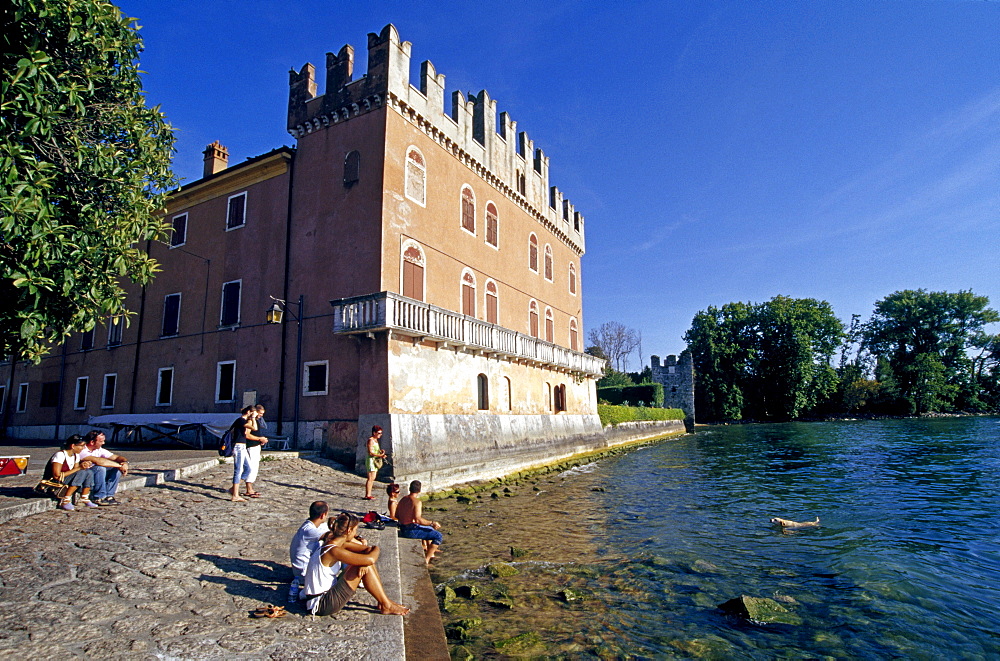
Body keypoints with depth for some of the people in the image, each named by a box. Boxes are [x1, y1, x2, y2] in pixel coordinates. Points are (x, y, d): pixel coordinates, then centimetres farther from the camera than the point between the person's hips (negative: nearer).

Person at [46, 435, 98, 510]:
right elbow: (57, 476, -25)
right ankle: (65, 501, -26)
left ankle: (86, 500, -7)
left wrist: (81, 466, -18)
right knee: (81, 473, -29)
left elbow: (75, 472, 4)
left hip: (67, 481, 8)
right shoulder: (60, 455, -20)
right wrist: (79, 468, -24)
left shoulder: (76, 455, 6)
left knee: (89, 473, -11)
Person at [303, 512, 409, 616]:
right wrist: (376, 550, -7)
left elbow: (367, 549, 9)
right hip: (323, 605, -10)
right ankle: (386, 606, -3)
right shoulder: (334, 551, -25)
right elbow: (370, 559, -30)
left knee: (365, 565, 3)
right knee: (367, 564, -17)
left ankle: (384, 600, 11)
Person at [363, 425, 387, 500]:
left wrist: (381, 451, 4)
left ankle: (368, 494, 15)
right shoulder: (371, 440, -14)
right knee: (371, 478, -9)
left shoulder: (376, 440, 16)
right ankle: (368, 495, -6)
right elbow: (370, 452, -20)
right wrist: (380, 455, -21)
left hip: (375, 461, 10)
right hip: (371, 460, -10)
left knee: (372, 478, 11)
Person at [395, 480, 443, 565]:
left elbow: (396, 516, 15)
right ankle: (426, 560, -11)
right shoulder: (417, 501, -17)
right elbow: (418, 519, -27)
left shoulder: (403, 500, 8)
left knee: (430, 529, 29)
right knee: (439, 536, -10)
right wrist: (432, 523, -19)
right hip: (411, 531, -9)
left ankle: (431, 553, 36)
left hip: (402, 529, 9)